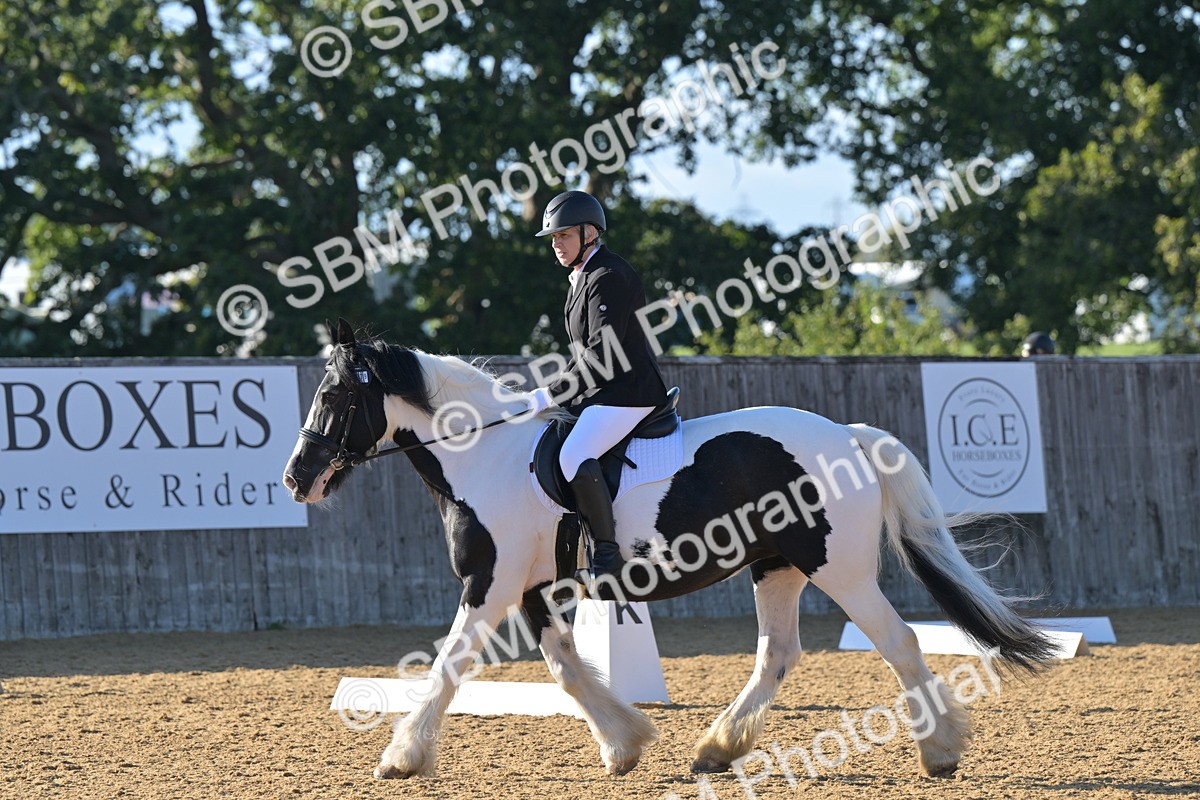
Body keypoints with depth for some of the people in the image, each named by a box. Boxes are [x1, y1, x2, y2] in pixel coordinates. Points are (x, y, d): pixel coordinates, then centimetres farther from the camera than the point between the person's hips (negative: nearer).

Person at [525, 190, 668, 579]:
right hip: (601, 394, 11)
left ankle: (607, 554, -28)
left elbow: (602, 355, -21)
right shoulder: (582, 277, 19)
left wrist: (552, 395, -18)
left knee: (574, 456, -30)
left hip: (628, 393, -11)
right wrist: (552, 396, 12)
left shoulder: (607, 278, -14)